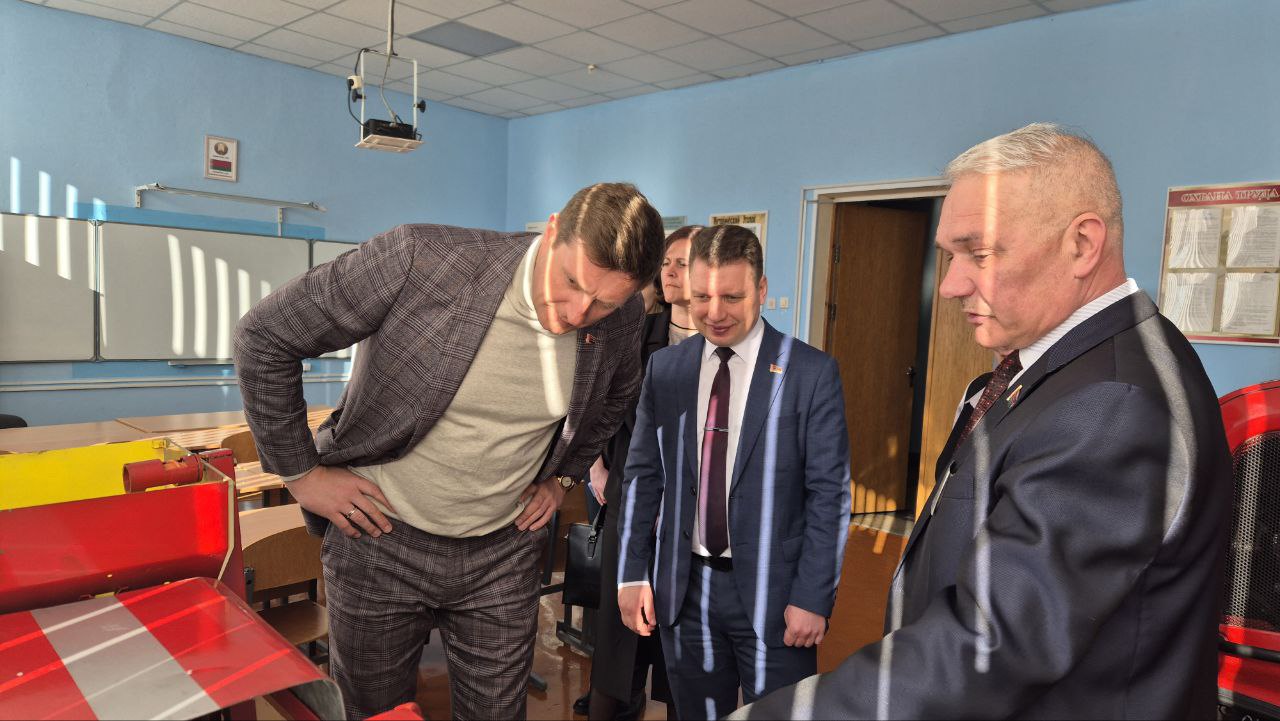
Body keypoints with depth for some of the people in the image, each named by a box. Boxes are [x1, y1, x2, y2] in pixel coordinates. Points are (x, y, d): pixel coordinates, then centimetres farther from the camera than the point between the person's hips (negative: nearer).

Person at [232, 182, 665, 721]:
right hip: (381, 539, -2)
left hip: (504, 553, 3)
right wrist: (300, 473, -10)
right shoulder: (422, 258, -24)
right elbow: (264, 335, -13)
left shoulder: (621, 319, -11)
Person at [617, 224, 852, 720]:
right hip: (683, 588, 3)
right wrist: (632, 574, 2)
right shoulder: (664, 368, 2)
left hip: (772, 591, -3)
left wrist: (813, 598, -10)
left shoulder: (811, 373, -9)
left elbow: (829, 493, -8)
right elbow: (642, 475, 5)